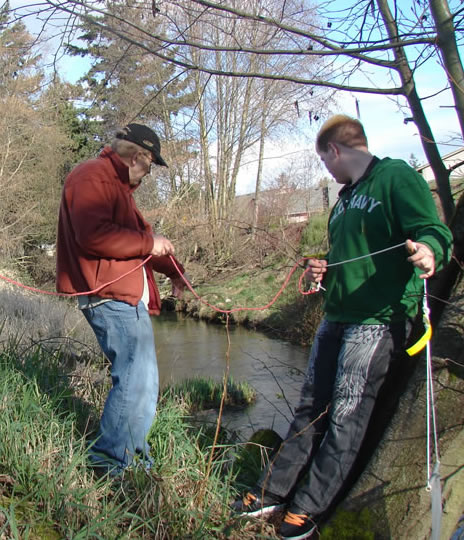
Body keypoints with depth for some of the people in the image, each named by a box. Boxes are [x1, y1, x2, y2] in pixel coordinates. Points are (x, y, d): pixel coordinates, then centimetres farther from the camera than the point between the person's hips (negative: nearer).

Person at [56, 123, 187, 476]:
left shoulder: (119, 185, 25)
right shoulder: (93, 177, -10)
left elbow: (140, 234, 31)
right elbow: (93, 236, -25)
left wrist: (174, 272, 27)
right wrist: (148, 243, -15)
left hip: (127, 296, 11)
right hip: (109, 296, -11)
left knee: (140, 377, 14)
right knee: (138, 378, -12)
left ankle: (131, 448, 26)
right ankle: (111, 459, 0)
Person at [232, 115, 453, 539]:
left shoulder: (397, 177, -5)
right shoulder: (346, 197, 21)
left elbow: (434, 232, -16)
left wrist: (429, 250, -38)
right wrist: (326, 271, 10)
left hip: (380, 319, -8)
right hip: (337, 316, 9)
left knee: (346, 418, -2)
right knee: (311, 409, 12)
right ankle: (272, 492, 20)